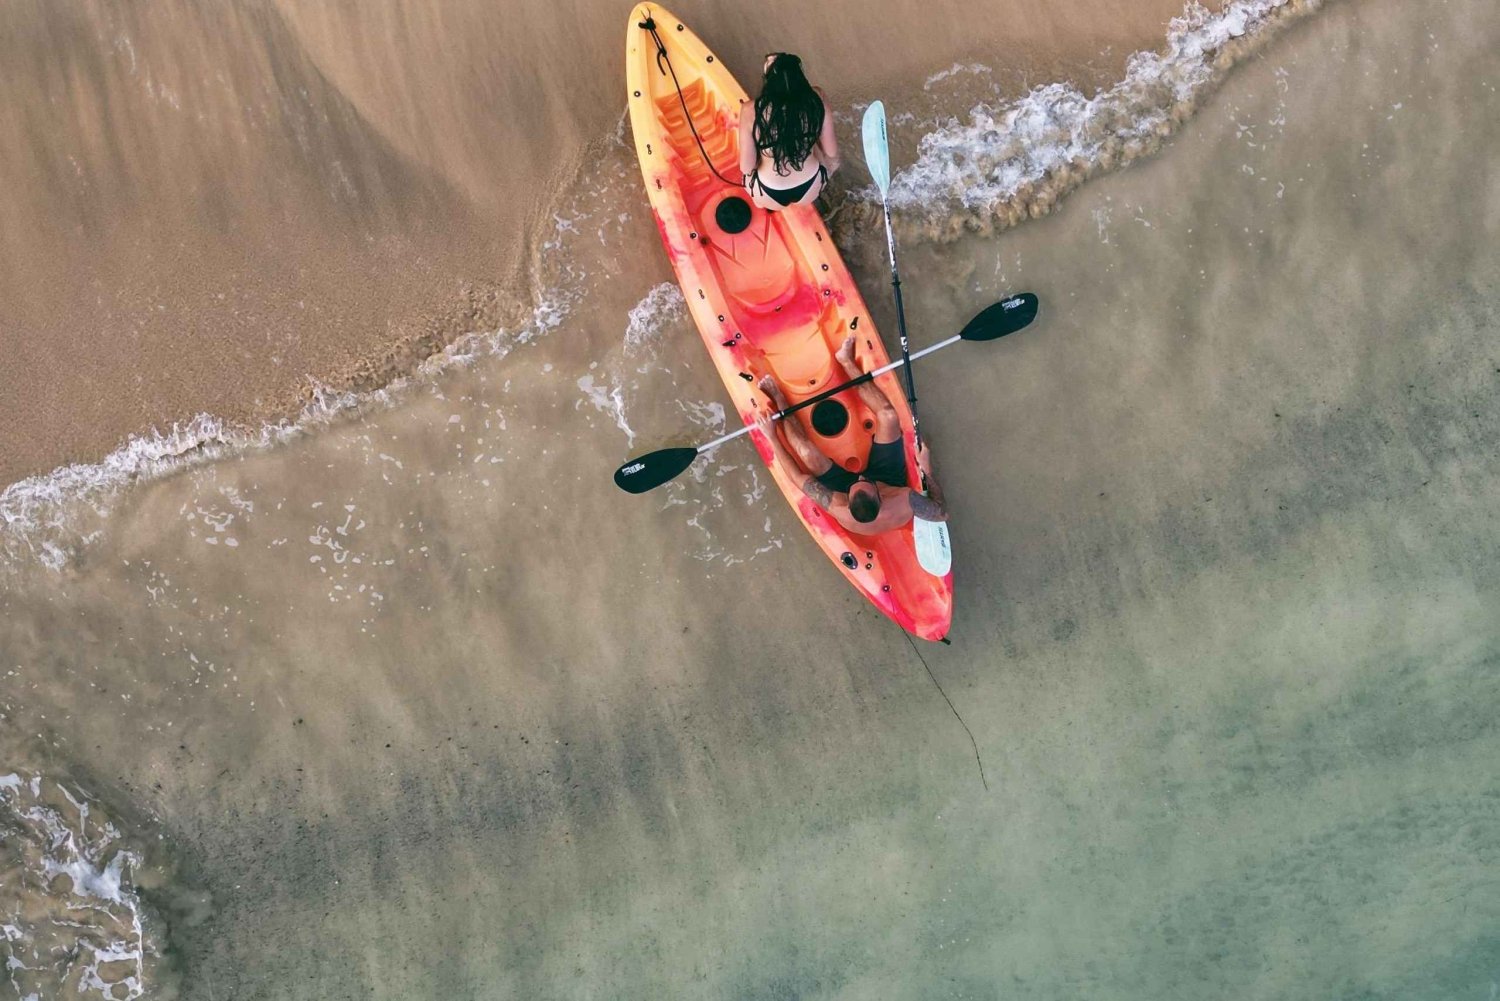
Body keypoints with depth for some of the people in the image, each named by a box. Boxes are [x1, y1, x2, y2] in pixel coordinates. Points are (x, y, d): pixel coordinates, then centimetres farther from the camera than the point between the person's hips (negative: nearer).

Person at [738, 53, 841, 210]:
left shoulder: (751, 111, -27)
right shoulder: (817, 98, -21)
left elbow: (746, 168, -17)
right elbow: (831, 152, -10)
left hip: (770, 196, -1)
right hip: (811, 188, 1)